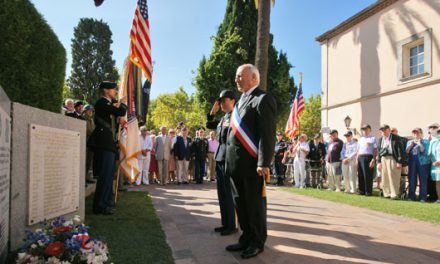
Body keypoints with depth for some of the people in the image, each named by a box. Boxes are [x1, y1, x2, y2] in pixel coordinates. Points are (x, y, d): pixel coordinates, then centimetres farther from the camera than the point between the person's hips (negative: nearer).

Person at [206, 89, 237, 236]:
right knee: (222, 193, 12)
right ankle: (225, 223, 22)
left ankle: (231, 225, 9)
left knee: (229, 193, -2)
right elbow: (208, 125, 29)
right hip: (219, 158, 9)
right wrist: (213, 111, 16)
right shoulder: (223, 118, 16)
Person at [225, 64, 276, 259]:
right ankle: (247, 238, 30)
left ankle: (257, 242, 19)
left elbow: (267, 134, -16)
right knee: (241, 204, 16)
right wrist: (230, 160, 16)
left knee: (255, 205, 4)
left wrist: (264, 163, -23)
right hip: (237, 164, 8)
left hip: (252, 164, -8)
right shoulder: (241, 101, 20)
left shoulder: (263, 99, -8)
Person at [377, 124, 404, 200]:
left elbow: (400, 150, -7)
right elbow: (378, 151, 16)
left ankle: (394, 194, -1)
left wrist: (399, 162, -13)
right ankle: (387, 193, 14)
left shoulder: (395, 139, -2)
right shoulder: (380, 139, 16)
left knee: (393, 178, -6)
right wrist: (379, 162, 8)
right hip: (383, 159, 5)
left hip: (393, 159, -5)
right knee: (385, 178, 6)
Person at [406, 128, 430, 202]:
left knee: (423, 180, -4)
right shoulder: (409, 142, 17)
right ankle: (411, 196, 11)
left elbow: (425, 152, -8)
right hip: (412, 163, 3)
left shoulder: (425, 142, 6)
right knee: (412, 179, 3)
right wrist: (410, 145, -4)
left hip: (422, 163, -3)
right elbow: (406, 152, 7)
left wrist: (420, 144, -14)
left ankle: (423, 197, 1)